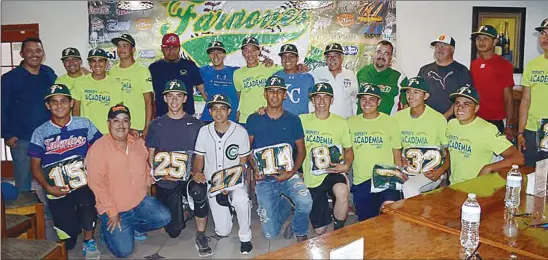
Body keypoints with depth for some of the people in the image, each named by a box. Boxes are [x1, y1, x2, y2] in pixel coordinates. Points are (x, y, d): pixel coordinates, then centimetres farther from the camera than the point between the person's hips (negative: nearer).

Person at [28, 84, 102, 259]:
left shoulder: (84, 124, 5)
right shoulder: (40, 133, 4)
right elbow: (35, 166, 5)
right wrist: (48, 187, -11)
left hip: (83, 184, 0)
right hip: (58, 190, 0)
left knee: (87, 203, -37)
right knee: (68, 243, -5)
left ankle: (89, 242, -9)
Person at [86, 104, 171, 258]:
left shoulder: (139, 143, 2)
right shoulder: (98, 148, -17)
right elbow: (97, 183, -18)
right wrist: (112, 212, -18)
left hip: (140, 201, 6)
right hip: (113, 208, -5)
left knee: (164, 217, -9)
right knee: (124, 251, -11)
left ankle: (131, 228, 14)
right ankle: (108, 229, 20)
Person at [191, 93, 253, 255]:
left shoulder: (241, 132, -10)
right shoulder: (204, 131, -4)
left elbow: (243, 163, -4)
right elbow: (199, 158, 4)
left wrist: (231, 184, -16)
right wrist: (196, 172, -18)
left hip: (235, 181, -2)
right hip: (212, 183, 2)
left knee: (241, 201, -38)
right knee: (222, 232, -2)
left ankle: (245, 237, -10)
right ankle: (228, 208, 33)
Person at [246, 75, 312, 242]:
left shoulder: (293, 120, 3)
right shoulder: (254, 120, 2)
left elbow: (301, 150, 6)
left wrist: (292, 172, -10)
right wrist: (254, 168, -8)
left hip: (288, 175, 0)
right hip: (264, 179, 0)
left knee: (305, 203, -33)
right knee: (270, 234, -2)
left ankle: (299, 231, 2)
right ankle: (283, 207, 31)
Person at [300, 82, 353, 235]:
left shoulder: (341, 122, 3)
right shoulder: (302, 120, 1)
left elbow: (349, 149, 10)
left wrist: (346, 165, -11)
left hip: (333, 172, 0)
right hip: (311, 178, 1)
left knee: (342, 192, -38)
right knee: (320, 230, 1)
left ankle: (338, 232, -12)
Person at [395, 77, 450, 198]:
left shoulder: (438, 119, -6)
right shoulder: (399, 116, 5)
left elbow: (450, 151, -3)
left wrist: (440, 171, -18)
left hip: (431, 173, -4)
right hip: (406, 170, 4)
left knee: (409, 187, -32)